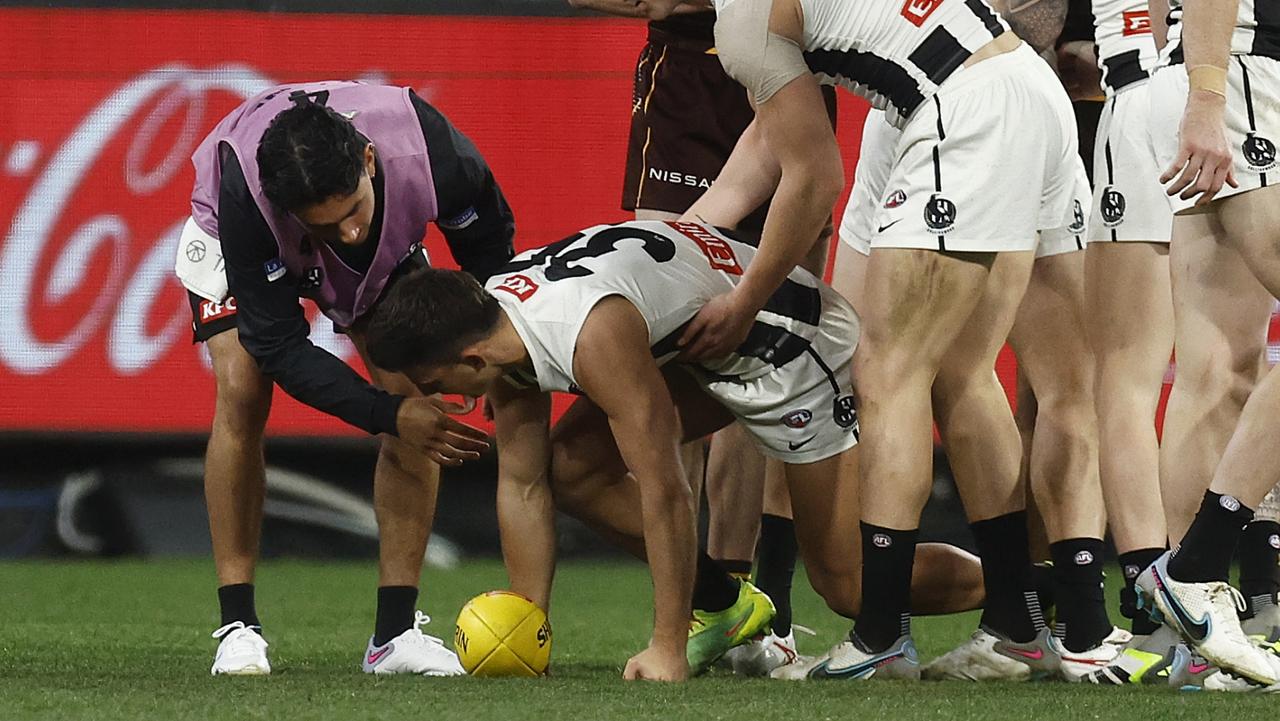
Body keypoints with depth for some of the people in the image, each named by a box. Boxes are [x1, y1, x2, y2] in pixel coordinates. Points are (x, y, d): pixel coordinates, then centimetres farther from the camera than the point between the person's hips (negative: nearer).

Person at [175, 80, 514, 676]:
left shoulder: (431, 153, -39)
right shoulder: (244, 197, -44)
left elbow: (490, 243, -15)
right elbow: (278, 346, -34)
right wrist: (388, 414, -41)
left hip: (388, 249, 2)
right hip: (232, 243, -2)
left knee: (414, 392, -15)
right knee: (241, 395, -23)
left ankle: (396, 628, -10)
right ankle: (237, 626, -15)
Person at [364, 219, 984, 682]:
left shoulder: (592, 335, -38)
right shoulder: (495, 319, -10)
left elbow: (664, 491, -36)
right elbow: (521, 484, -1)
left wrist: (667, 650, -31)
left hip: (796, 349, -9)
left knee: (848, 585, -7)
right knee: (572, 465, -5)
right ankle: (723, 604, 8)